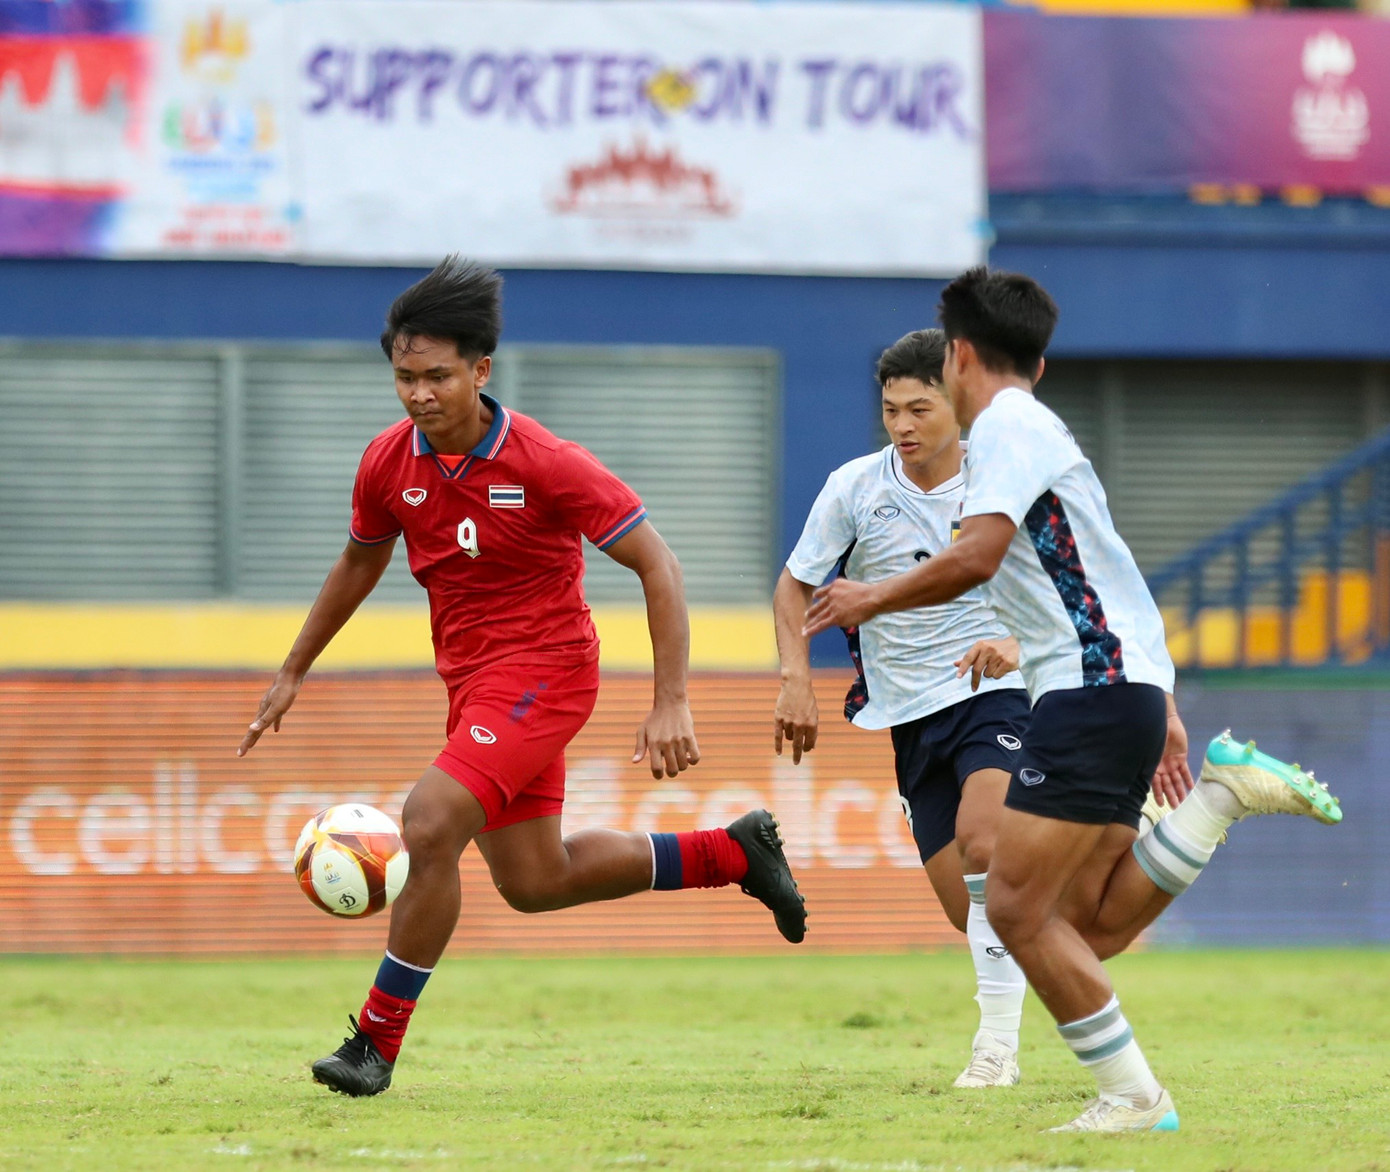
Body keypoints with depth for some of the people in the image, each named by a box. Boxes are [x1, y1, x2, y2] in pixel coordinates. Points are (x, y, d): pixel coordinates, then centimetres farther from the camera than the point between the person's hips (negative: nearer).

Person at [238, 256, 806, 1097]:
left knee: (431, 824, -24)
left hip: (543, 666, -7)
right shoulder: (390, 463, -4)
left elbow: (656, 563, -17)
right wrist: (293, 673, 21)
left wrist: (671, 703, -24)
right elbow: (361, 562, 17)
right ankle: (735, 853, 32)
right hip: (472, 677, 7)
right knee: (535, 882, 14)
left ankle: (377, 1042, -14)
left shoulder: (544, 464, -21)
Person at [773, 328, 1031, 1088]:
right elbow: (795, 584, 9)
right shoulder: (855, 488, -3)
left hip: (991, 692, -3)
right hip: (909, 712, 3)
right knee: (967, 908, -1)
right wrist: (795, 678, -4)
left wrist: (1014, 642, -18)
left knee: (982, 839, -29)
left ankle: (998, 1035, -23)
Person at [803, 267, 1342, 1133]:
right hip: (1122, 692, 10)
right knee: (1085, 930, 5)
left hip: (1094, 691, -10)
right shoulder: (1042, 429, 25)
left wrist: (874, 599, -4)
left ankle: (1135, 1096, -10)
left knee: (1018, 907, -10)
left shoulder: (1006, 423, -6)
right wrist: (1162, 718, 28)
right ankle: (1223, 791, 3)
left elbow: (976, 557, -20)